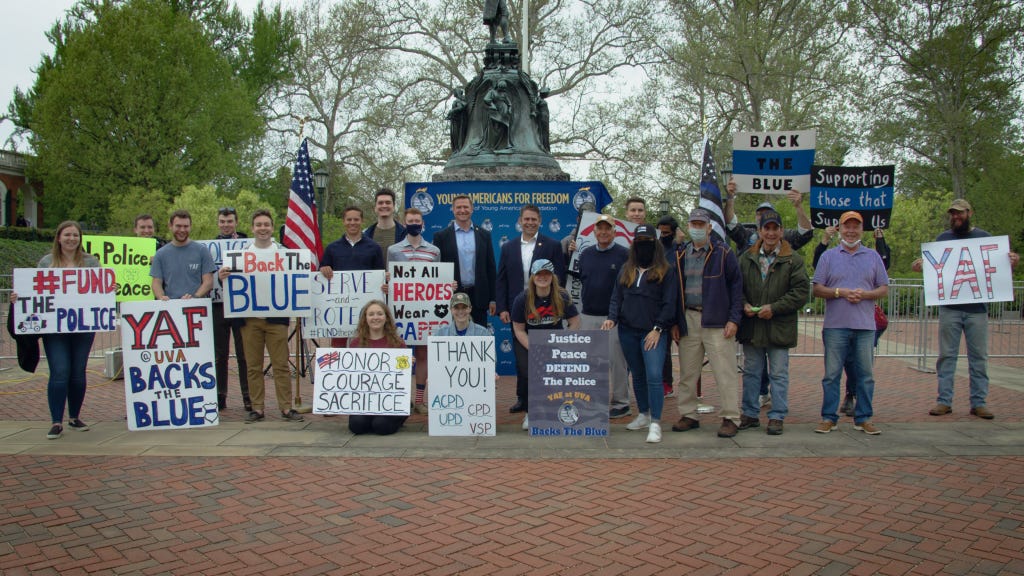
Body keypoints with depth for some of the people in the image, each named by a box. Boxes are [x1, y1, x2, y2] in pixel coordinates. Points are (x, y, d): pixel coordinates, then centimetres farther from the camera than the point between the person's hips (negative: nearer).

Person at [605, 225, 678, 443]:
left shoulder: (666, 271, -1)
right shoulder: (626, 270, 13)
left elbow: (669, 304, -5)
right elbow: (616, 297, 14)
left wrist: (657, 329, -12)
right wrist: (612, 318, -3)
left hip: (654, 333, -5)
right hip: (628, 331, 5)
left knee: (654, 376, -14)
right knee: (638, 376, 14)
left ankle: (655, 423, -12)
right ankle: (644, 415, 27)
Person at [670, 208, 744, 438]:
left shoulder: (723, 253, -1)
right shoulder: (681, 255, 11)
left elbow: (736, 286, -2)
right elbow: (675, 289, 15)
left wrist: (734, 319, -9)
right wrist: (675, 322, 8)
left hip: (717, 321, -4)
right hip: (688, 320, 4)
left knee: (725, 371, -3)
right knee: (687, 372, 9)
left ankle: (731, 418, 4)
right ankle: (688, 415, 19)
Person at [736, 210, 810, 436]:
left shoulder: (793, 259, -3)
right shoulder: (746, 258, 7)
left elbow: (801, 291, -8)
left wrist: (774, 308, -14)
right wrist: (744, 304, -8)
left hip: (780, 328, -3)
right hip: (751, 326, 3)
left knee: (779, 374, 3)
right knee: (751, 372, 11)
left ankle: (777, 417, 13)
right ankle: (750, 414, 22)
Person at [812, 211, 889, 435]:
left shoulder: (873, 257, 13)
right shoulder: (828, 256, 8)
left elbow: (884, 289, 9)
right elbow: (817, 289, 3)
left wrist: (864, 294, -9)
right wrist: (840, 292, -13)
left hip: (865, 325, 2)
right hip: (835, 325, -1)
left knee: (865, 374, 4)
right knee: (832, 373, 1)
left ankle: (863, 418, 14)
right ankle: (829, 418, 8)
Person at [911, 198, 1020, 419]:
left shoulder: (984, 237, 8)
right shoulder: (943, 238, 10)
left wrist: (1011, 263, -12)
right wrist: (920, 266, -14)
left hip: (977, 308, 0)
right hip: (949, 308, 0)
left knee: (979, 357, 3)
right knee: (946, 356, 3)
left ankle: (979, 402, 10)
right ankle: (944, 401, 7)